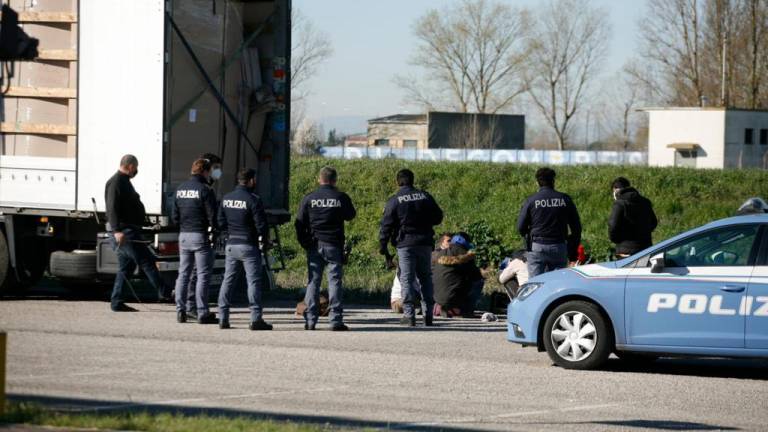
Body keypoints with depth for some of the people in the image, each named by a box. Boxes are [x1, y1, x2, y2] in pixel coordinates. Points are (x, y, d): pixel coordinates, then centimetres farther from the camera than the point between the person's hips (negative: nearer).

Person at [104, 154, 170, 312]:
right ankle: (163, 293, -10)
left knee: (126, 267, 11)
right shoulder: (116, 183, -11)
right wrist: (117, 230, -30)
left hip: (129, 230, 11)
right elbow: (112, 208, -21)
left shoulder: (123, 181, 22)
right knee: (146, 261, -10)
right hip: (123, 231, -11)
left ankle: (117, 302, 11)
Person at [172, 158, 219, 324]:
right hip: (201, 236, -6)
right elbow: (212, 216, -14)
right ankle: (202, 313, -3)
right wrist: (214, 230, 2)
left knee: (183, 274, 12)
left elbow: (174, 216, 11)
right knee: (203, 275, -2)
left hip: (184, 236, 6)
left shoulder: (180, 189, 9)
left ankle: (180, 311, 11)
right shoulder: (205, 190, -12)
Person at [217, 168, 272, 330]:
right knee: (254, 281, -3)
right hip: (248, 246, -6)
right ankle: (256, 319, -7)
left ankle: (223, 318, 10)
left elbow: (221, 223, 8)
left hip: (231, 244, 6)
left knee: (228, 280, 11)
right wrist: (265, 241, 2)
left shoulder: (226, 199, 6)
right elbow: (261, 224, -14)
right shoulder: (253, 200, -13)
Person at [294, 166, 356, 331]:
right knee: (335, 281, 1)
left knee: (313, 282, 6)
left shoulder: (309, 199, 0)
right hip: (334, 246, -1)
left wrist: (304, 243, 9)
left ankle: (310, 320, 3)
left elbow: (299, 223, 1)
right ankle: (336, 320, -4)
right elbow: (350, 215, 13)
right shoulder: (341, 198, -4)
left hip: (314, 245, 1)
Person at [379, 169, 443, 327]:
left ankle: (409, 315, -6)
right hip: (425, 243, 3)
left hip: (405, 244, -3)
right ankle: (428, 314, 8)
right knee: (425, 278, 12)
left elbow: (386, 226, -5)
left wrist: (383, 248, -2)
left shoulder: (394, 201, -4)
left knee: (407, 278, 0)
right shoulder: (425, 196, 5)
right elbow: (438, 217, 12)